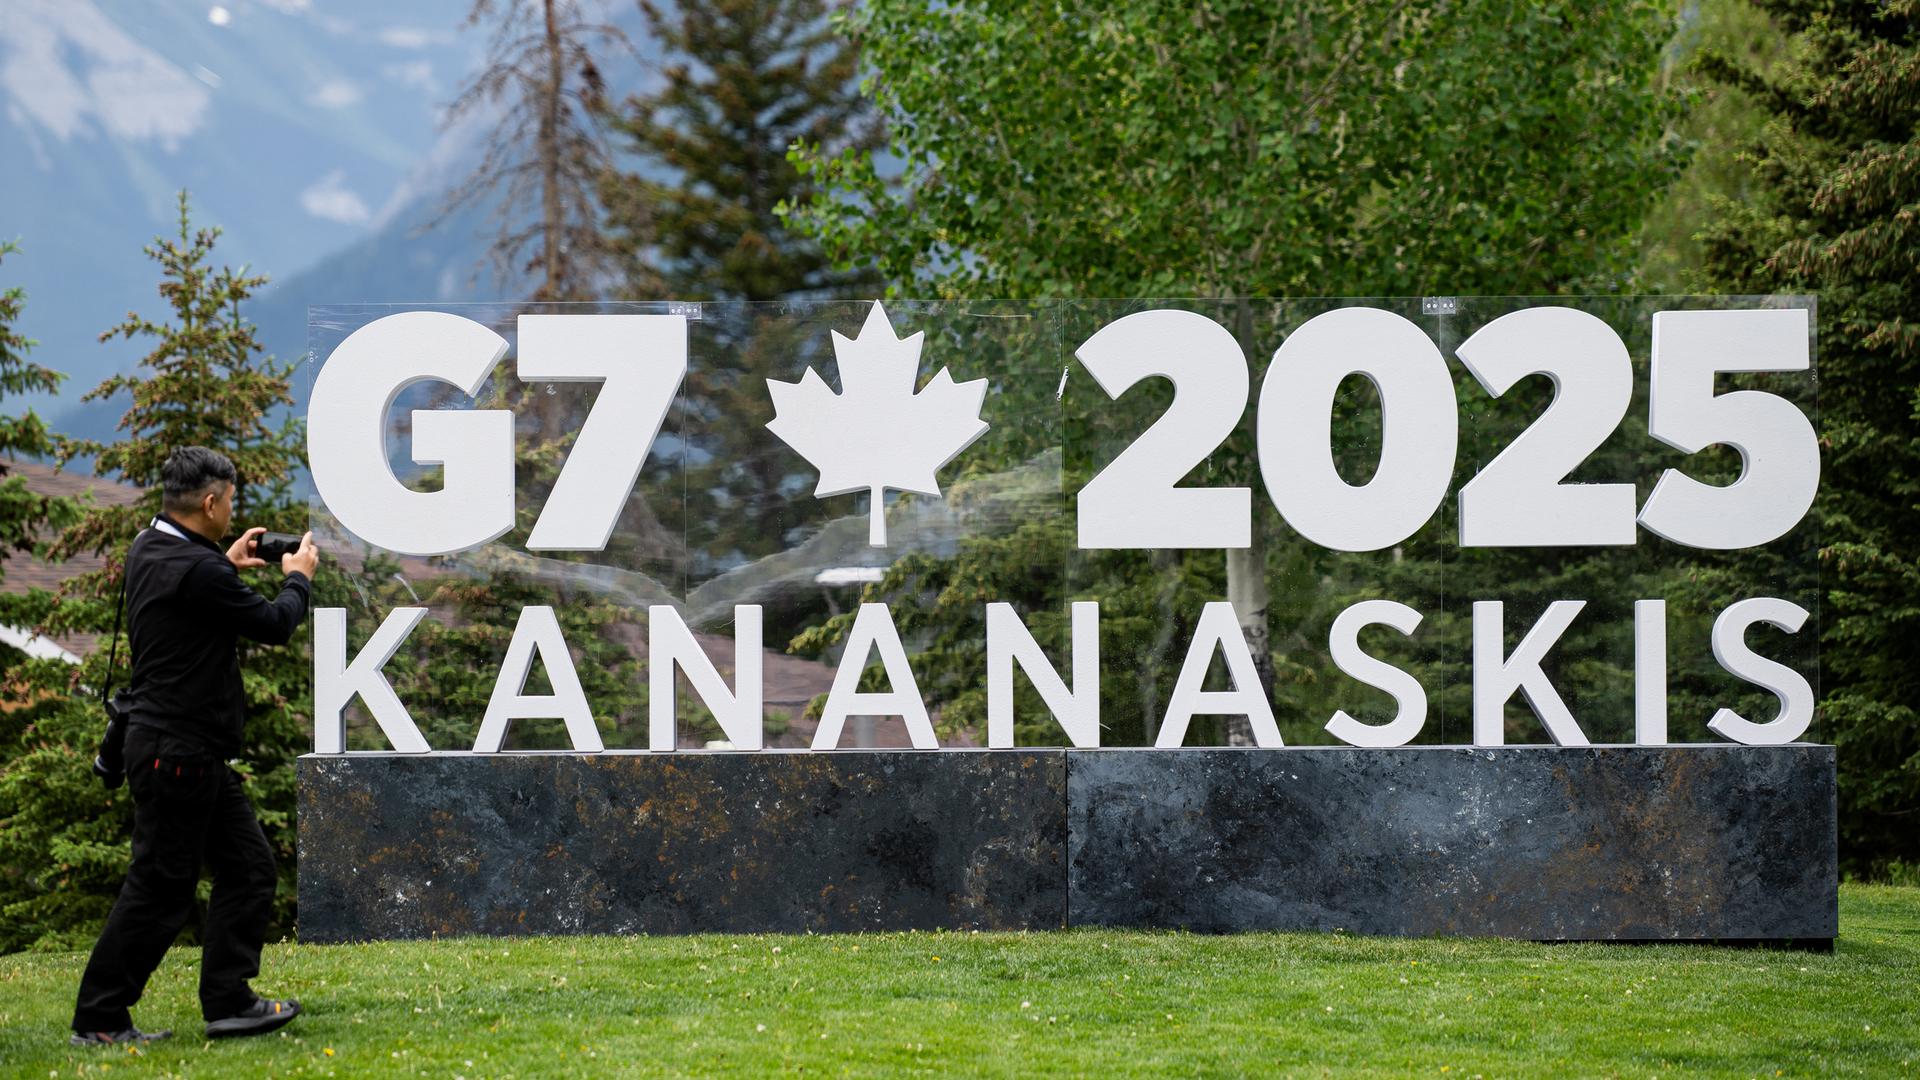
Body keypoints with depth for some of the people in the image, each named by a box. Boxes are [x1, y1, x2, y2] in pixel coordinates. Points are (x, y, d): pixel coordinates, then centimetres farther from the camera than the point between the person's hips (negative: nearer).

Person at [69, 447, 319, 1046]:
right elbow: (274, 625, -13)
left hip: (196, 752, 10)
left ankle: (229, 1002, 13)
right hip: (179, 753, -10)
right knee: (159, 888, -3)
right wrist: (298, 577, 6)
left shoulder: (149, 549, 8)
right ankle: (99, 1020, 4)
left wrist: (227, 565, 23)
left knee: (249, 865, 11)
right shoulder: (194, 570, -22)